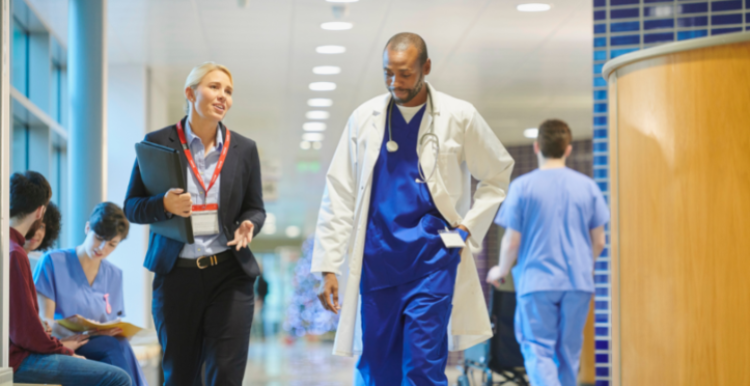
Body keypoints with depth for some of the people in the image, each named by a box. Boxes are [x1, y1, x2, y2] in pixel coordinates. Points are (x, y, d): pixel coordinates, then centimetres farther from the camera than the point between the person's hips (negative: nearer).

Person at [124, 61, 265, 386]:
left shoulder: (244, 149, 6)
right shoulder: (158, 142, 1)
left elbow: (255, 209, 13)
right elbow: (132, 208, 3)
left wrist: (248, 226, -11)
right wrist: (164, 205, -18)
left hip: (229, 275, 1)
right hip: (176, 275, 0)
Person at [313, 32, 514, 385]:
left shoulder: (459, 117, 0)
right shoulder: (364, 118, 4)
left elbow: (497, 174, 14)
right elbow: (339, 195, 5)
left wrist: (468, 226, 2)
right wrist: (328, 266, 0)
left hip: (432, 257, -2)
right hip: (377, 260, 2)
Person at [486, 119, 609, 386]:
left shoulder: (522, 186, -5)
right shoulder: (587, 186, 3)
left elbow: (511, 241, -5)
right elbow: (599, 242, 7)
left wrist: (501, 271, 13)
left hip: (536, 282, -3)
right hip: (578, 283, 3)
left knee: (538, 350, -1)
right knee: (569, 352, 13)